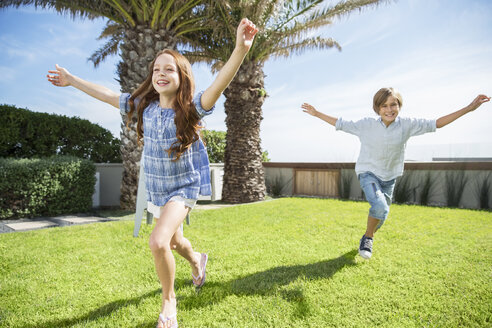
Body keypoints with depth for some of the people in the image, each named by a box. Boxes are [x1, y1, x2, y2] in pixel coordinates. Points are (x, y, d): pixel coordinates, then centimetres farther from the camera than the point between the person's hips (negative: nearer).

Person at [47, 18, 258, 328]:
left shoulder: (191, 108, -19)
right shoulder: (144, 105, -6)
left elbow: (220, 84, -37)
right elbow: (108, 95, 8)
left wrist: (240, 50, -52)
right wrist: (72, 80, 17)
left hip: (184, 188, -5)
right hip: (156, 188, 6)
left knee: (159, 241, -22)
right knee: (173, 241, 23)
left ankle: (169, 299, 7)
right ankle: (197, 260, 59)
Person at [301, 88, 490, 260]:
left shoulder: (407, 125, -8)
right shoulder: (366, 125, -12)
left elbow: (435, 124, -2)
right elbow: (340, 124, -4)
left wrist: (469, 108, -5)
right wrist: (317, 114, -5)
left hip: (389, 178, 4)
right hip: (368, 173, -3)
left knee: (381, 216, 14)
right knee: (380, 207, -28)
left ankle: (368, 238, 45)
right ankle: (367, 238, 0)